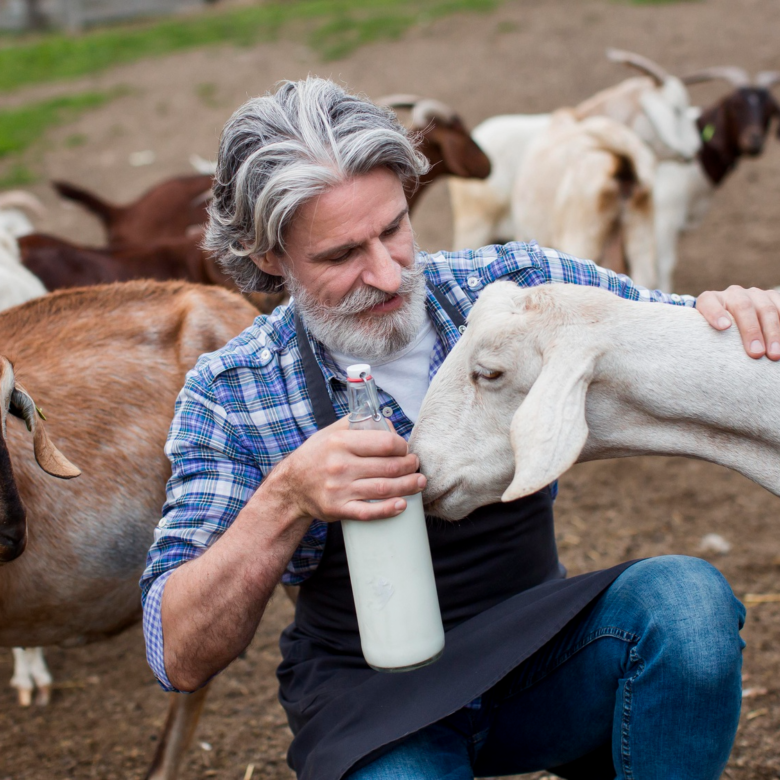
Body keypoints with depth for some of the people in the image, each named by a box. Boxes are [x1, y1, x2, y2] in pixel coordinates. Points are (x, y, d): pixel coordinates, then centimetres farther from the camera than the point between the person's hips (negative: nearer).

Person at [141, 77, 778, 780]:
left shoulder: (519, 286, -5)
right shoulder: (228, 393, -9)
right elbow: (181, 659, -14)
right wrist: (286, 502, -31)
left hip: (541, 653, 3)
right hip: (370, 690, -2)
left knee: (684, 595, -27)